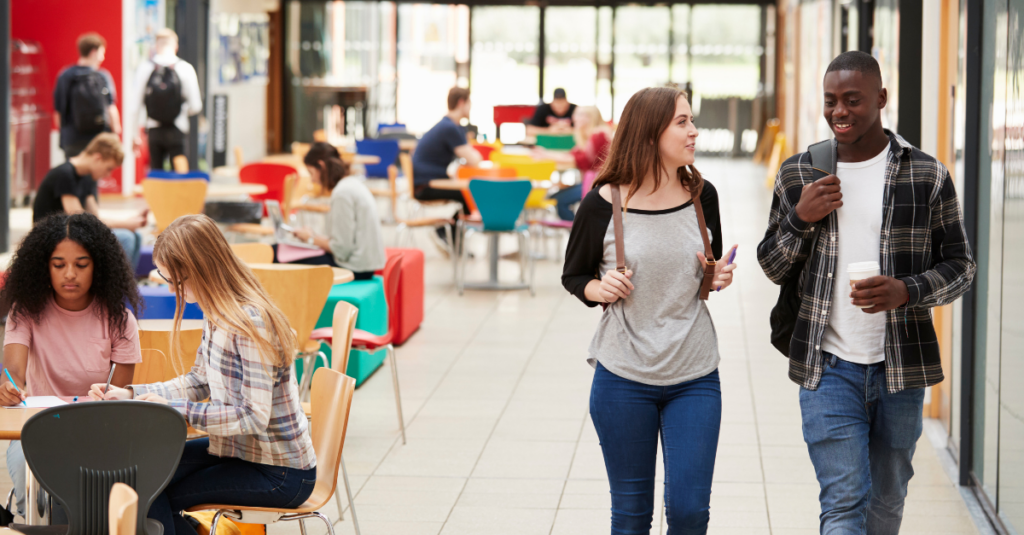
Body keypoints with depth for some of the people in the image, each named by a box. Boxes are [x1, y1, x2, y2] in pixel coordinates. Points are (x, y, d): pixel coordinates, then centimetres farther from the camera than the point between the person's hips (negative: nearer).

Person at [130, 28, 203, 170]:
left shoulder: (144, 68, -3)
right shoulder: (185, 68, -7)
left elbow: (135, 105, -1)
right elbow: (196, 106, -7)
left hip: (154, 131, 2)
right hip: (176, 131, -2)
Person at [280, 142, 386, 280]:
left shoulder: (342, 193, -16)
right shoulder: (354, 183, 14)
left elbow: (342, 249, -18)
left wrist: (312, 239, -2)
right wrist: (318, 238, 13)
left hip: (355, 268, -10)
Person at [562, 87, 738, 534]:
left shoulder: (702, 195, 1)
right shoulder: (604, 203, -9)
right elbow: (573, 276, 5)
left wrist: (717, 279, -6)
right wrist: (599, 289, -16)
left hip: (694, 378, 2)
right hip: (623, 379, -2)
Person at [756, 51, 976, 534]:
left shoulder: (927, 176, -1)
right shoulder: (797, 175, 3)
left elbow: (960, 265, 3)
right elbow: (773, 268, 10)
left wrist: (907, 291, -17)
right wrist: (801, 219, -10)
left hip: (901, 367, 1)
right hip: (829, 366, -1)